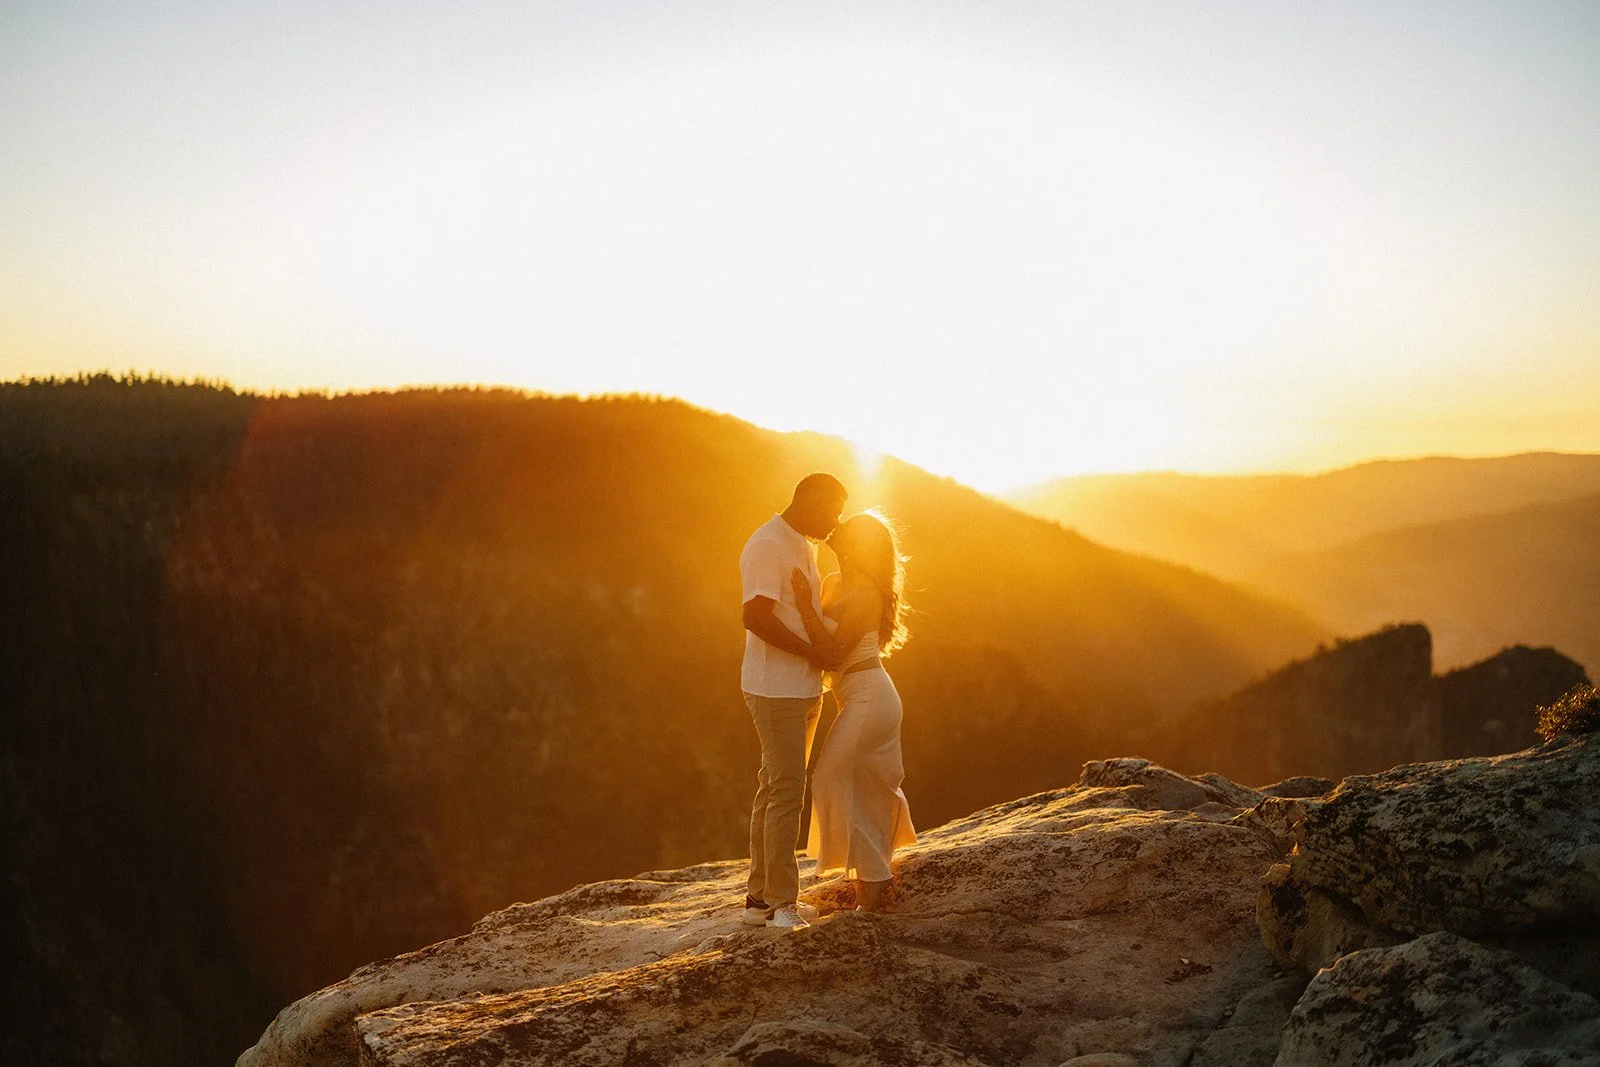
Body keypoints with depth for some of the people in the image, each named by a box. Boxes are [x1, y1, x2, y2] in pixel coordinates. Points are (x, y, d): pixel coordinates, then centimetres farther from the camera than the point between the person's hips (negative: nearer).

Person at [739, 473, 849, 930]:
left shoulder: (804, 546, 16)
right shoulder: (767, 545, -16)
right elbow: (756, 617, -25)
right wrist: (813, 653, -18)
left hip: (802, 687, 10)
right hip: (775, 688, -10)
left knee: (776, 788, 13)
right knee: (786, 790, -8)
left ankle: (761, 897, 20)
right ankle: (781, 903, -2)